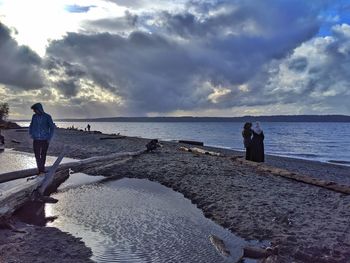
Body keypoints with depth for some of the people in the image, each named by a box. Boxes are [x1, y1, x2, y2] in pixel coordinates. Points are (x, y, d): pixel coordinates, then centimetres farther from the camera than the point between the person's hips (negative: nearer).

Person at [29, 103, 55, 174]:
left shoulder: (47, 117, -5)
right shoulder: (34, 116, 4)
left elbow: (52, 127, -1)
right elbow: (31, 126, 16)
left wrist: (49, 138, -6)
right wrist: (31, 134, 4)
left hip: (45, 140, -2)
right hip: (36, 140, 2)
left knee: (43, 155, 8)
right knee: (37, 156, 2)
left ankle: (42, 168, 24)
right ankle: (40, 169, 11)